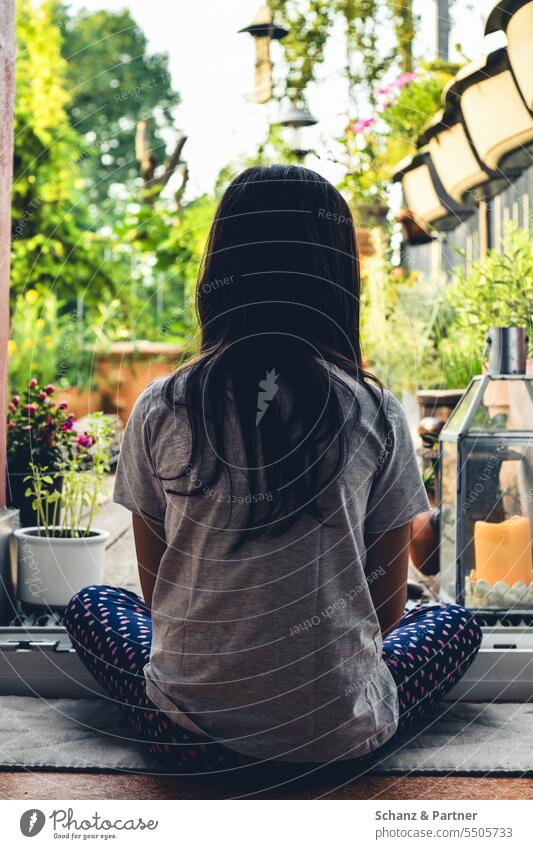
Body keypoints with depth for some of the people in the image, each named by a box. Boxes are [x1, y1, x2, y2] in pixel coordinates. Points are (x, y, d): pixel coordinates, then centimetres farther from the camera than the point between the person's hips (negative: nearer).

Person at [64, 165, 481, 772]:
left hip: (192, 720, 1)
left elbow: (156, 590, 5)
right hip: (338, 733, 0)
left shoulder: (161, 409, -5)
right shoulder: (374, 414, -7)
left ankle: (210, 751, 14)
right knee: (454, 623, 28)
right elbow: (388, 607, 2)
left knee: (91, 606, 30)